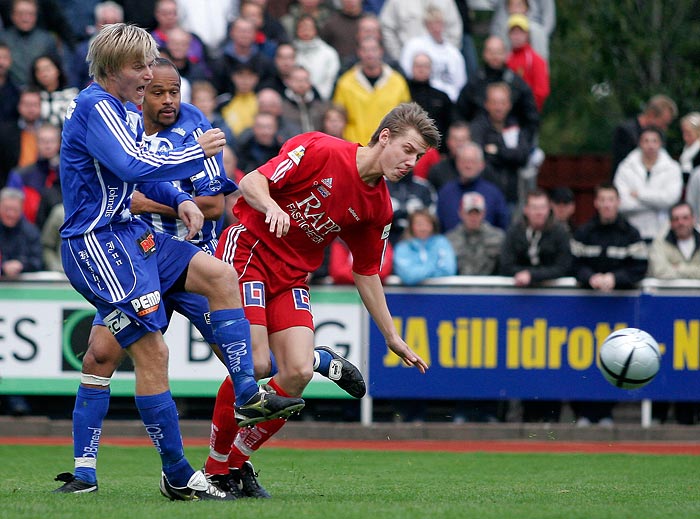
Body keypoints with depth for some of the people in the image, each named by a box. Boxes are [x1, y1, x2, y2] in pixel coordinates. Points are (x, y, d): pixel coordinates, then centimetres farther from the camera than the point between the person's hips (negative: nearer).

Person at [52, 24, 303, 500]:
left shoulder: (122, 112, 16)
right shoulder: (95, 107, -14)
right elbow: (131, 167, -27)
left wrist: (180, 201, 8)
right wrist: (197, 152, -15)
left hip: (128, 233, 10)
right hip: (96, 242, -10)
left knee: (219, 275, 3)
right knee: (152, 351, -10)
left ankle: (247, 397, 3)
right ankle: (178, 477, -4)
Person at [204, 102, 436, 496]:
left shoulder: (378, 208, 5)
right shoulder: (321, 151, -14)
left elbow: (366, 273, 15)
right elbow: (252, 182, -16)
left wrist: (392, 336, 15)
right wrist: (271, 206, -38)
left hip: (292, 278, 6)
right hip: (248, 253, -6)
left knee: (298, 373, -12)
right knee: (254, 365, -18)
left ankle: (235, 463, 4)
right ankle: (215, 468, -1)